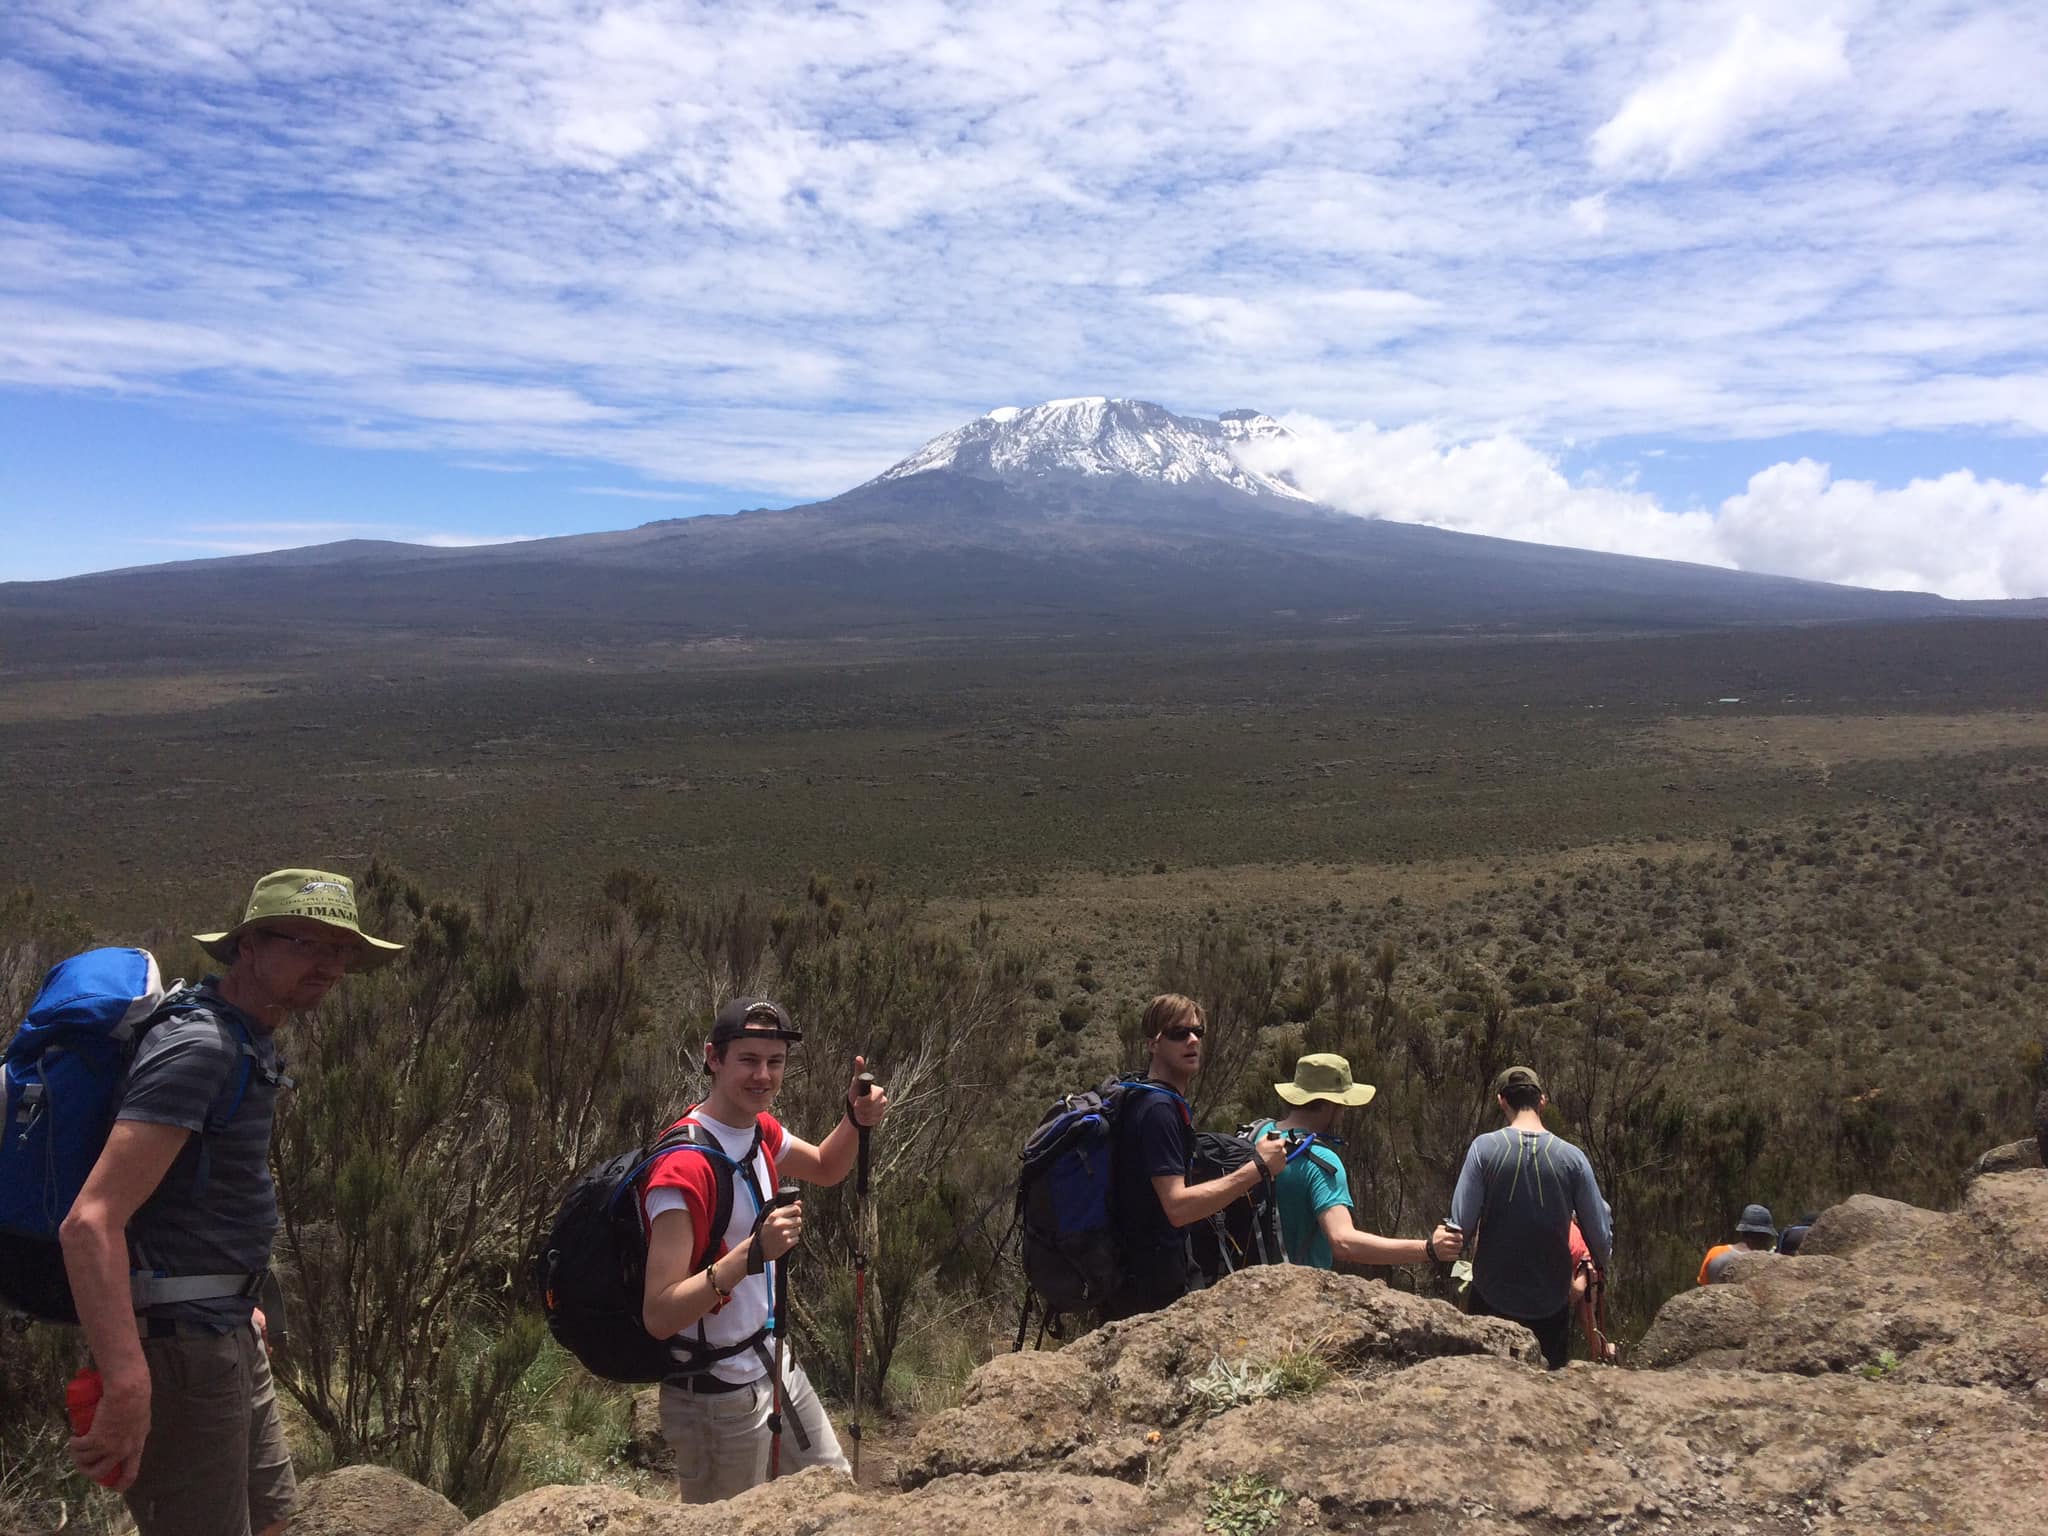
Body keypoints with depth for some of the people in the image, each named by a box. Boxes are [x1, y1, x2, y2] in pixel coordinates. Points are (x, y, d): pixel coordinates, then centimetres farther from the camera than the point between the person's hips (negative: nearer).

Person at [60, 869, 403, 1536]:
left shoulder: (249, 1041, 10)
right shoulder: (197, 1046, -21)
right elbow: (91, 1222, -30)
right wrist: (127, 1387, -36)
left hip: (226, 1332, 10)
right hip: (179, 1341, -10)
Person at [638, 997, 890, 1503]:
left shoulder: (761, 1129, -1)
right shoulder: (685, 1167, -28)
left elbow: (826, 1168, 19)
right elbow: (658, 1317, -31)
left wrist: (855, 1120, 0)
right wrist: (751, 1253, -41)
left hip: (773, 1362, 9)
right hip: (718, 1395, -9)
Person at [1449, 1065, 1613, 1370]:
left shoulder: (1484, 1148, -12)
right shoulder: (1572, 1157, -9)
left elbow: (1461, 1224, -15)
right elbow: (1600, 1236, -3)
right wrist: (1603, 1264, 18)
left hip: (1492, 1301, -1)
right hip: (1551, 1303, 1)